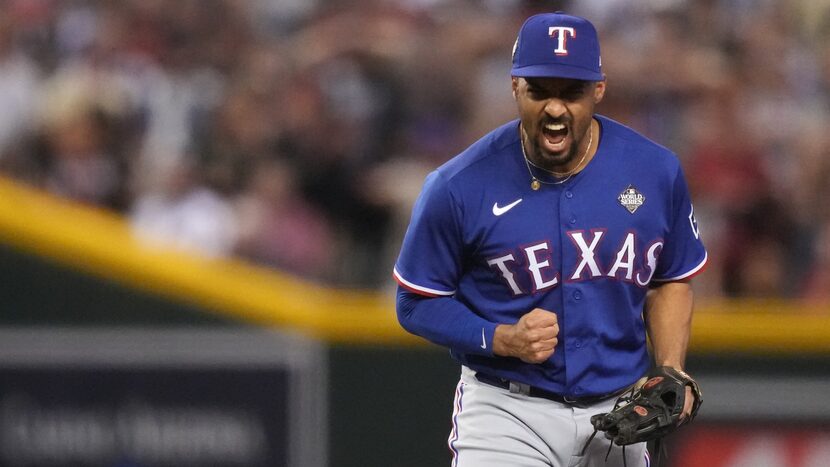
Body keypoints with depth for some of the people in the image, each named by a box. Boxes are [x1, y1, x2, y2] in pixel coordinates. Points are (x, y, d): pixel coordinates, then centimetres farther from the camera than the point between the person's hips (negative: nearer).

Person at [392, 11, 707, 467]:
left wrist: (670, 375, -4)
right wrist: (502, 340, -19)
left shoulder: (655, 172, -2)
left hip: (618, 413, 3)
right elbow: (416, 303, -3)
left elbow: (669, 283, 12)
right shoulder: (459, 187, -12)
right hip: (507, 412, -3)